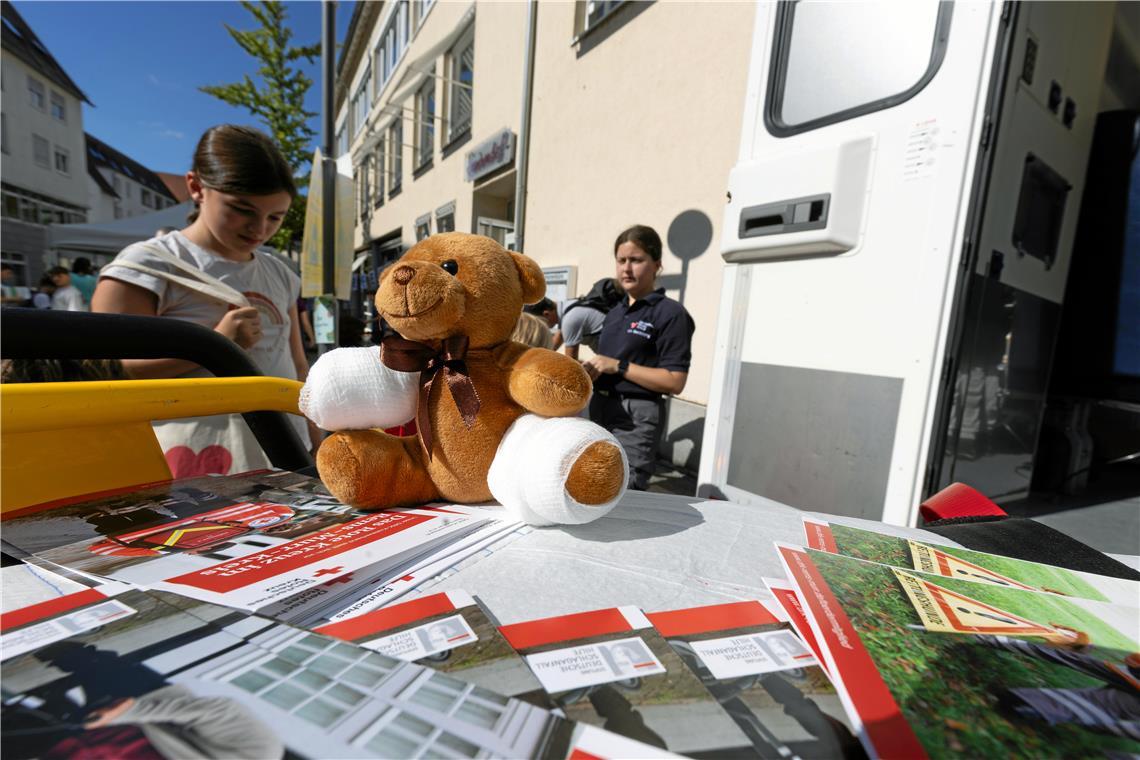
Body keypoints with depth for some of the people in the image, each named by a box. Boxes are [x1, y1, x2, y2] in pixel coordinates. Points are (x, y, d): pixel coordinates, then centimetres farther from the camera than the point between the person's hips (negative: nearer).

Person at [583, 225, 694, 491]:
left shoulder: (670, 313, -9)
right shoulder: (614, 312, 15)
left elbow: (675, 381, -15)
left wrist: (618, 366, -18)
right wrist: (591, 370, -1)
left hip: (636, 416, -8)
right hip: (600, 408, 8)